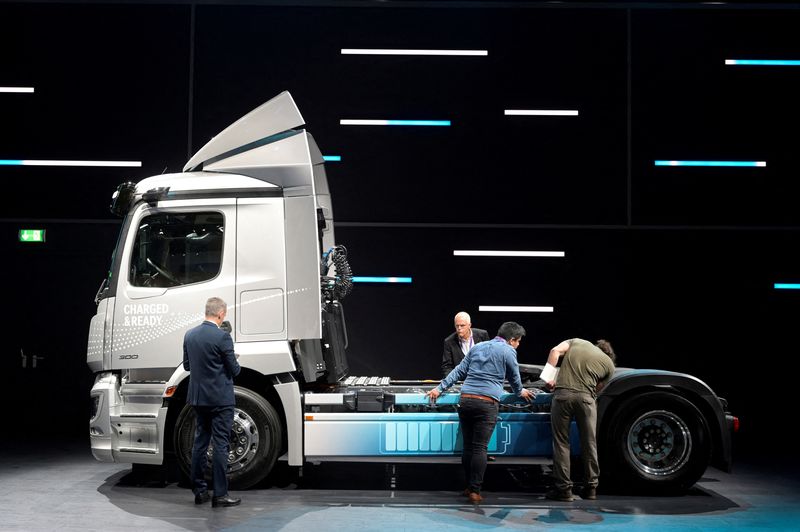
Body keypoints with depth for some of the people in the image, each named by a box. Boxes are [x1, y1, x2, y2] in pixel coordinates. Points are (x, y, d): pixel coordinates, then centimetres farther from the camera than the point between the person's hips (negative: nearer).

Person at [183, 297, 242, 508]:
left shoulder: (189, 335, 4)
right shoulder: (222, 337, -16)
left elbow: (187, 365, 13)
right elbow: (234, 370, -11)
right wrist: (235, 365, 10)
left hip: (198, 397, 7)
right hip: (220, 399, -7)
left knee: (200, 442, 14)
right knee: (221, 445, -2)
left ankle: (199, 491, 19)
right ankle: (220, 494, 1)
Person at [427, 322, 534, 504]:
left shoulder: (477, 347, 19)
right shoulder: (508, 351, 3)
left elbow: (459, 371, 17)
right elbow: (514, 378, 15)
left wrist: (440, 388, 18)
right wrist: (520, 392, 35)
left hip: (465, 400, 5)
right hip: (487, 403, -5)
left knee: (467, 446, 10)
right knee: (480, 448, -5)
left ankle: (469, 486, 16)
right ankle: (475, 491, -7)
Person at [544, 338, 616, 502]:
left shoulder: (576, 342, 21)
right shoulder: (609, 364, 19)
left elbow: (555, 351, 6)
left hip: (562, 394, 0)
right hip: (585, 397, 0)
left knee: (561, 442, 6)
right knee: (589, 443, 12)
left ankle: (563, 488, 5)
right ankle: (591, 487, 19)